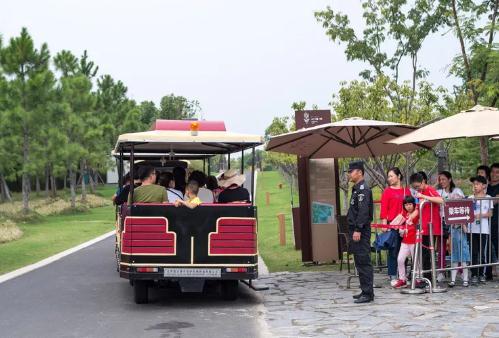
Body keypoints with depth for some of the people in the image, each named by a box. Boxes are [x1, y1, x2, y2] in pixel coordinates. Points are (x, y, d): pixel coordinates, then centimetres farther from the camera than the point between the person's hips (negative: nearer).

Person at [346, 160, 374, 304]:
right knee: (360, 262, 14)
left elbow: (363, 211, -22)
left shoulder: (363, 189, -13)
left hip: (361, 232, -10)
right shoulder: (356, 189, 19)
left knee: (363, 262, -8)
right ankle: (365, 291, 21)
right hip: (356, 230, 10)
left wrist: (358, 230, -25)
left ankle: (368, 293, -5)